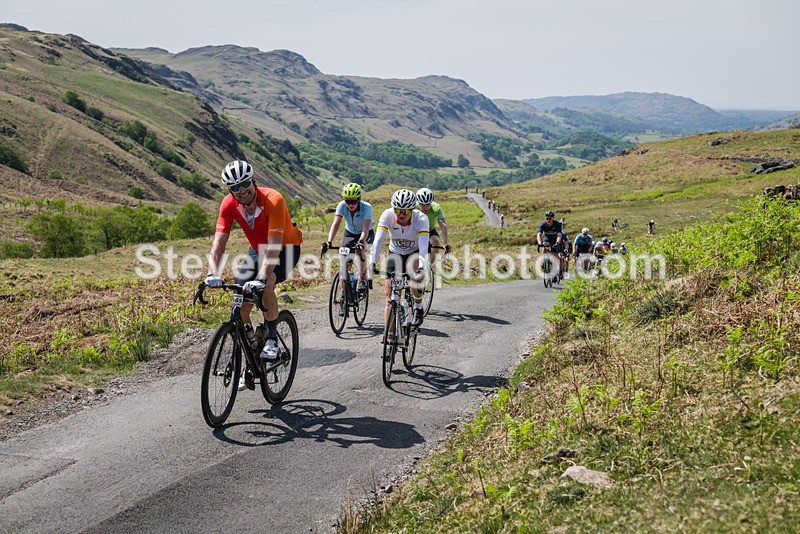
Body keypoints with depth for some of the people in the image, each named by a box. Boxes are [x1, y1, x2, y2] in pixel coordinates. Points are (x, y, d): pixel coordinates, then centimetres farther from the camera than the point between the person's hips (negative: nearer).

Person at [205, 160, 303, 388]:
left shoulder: (273, 200, -33)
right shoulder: (229, 204, -19)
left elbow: (274, 245, -40)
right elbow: (219, 241, -23)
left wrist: (262, 278, -52)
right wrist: (213, 273, -39)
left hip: (285, 248, -5)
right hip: (257, 250, 5)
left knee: (265, 286, -35)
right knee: (240, 305, -7)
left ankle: (272, 338, -11)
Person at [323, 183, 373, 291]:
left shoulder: (366, 207, -32)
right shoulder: (342, 206, -25)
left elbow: (365, 228, -41)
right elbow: (335, 224, -33)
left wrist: (360, 241, -60)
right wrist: (329, 241, -48)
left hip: (366, 234, -3)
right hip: (350, 233, 3)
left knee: (360, 250, -34)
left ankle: (362, 279, -15)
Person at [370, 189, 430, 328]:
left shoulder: (421, 218, -30)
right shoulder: (387, 215, -26)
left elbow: (423, 245, -41)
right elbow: (378, 240, -35)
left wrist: (422, 267, -55)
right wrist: (372, 262, -47)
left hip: (414, 252, -1)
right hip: (395, 253, 2)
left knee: (416, 274, -33)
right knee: (390, 295, -7)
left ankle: (418, 308, -9)